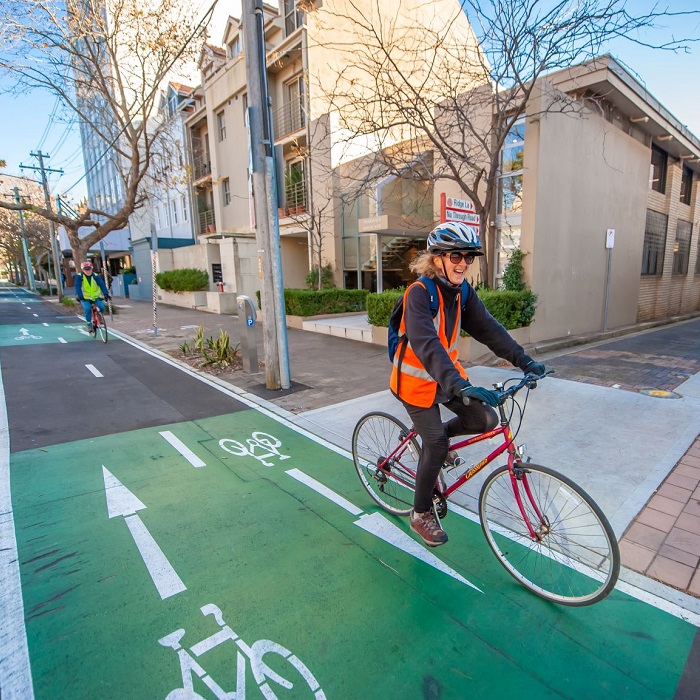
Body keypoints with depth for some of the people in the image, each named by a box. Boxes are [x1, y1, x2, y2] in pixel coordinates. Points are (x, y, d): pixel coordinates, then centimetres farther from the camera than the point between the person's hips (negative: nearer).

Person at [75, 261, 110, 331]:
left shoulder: (96, 276, -6)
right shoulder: (79, 277, -9)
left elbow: (102, 284, -18)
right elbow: (77, 287, -17)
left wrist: (106, 293, -34)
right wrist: (80, 296, -31)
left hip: (96, 296, 1)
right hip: (85, 297, -1)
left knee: (101, 307, -21)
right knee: (87, 308, -26)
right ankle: (89, 324, -5)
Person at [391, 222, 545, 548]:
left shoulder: (462, 291, -1)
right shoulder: (419, 293, -25)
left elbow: (488, 329, -3)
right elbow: (425, 344, -38)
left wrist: (524, 361, -12)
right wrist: (458, 385, -49)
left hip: (448, 374, 7)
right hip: (417, 379, -6)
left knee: (485, 420, -5)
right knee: (436, 446, -3)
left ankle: (437, 434, 24)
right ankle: (421, 514, 20)